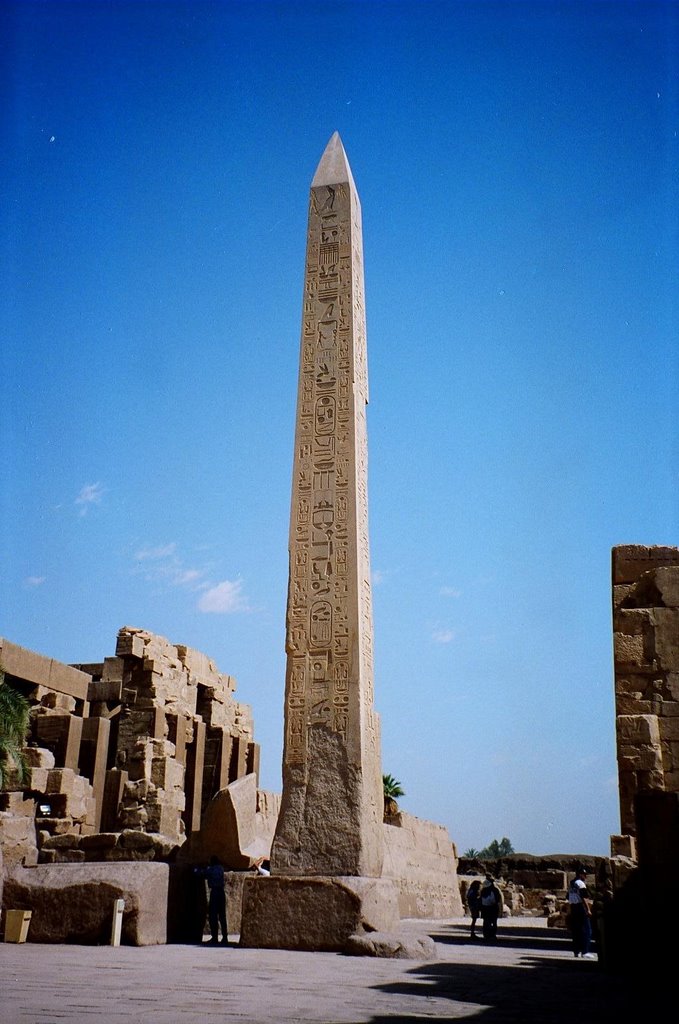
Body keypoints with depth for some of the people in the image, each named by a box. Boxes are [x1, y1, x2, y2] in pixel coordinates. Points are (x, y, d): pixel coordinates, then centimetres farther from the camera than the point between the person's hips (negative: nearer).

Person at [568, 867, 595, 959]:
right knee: (587, 930, -5)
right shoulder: (581, 883, -11)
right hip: (581, 908, -9)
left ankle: (576, 951, 15)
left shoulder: (571, 884, 17)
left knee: (576, 930, 12)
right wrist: (588, 910, -18)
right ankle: (585, 952, -9)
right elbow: (584, 898, -18)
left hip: (573, 908, 9)